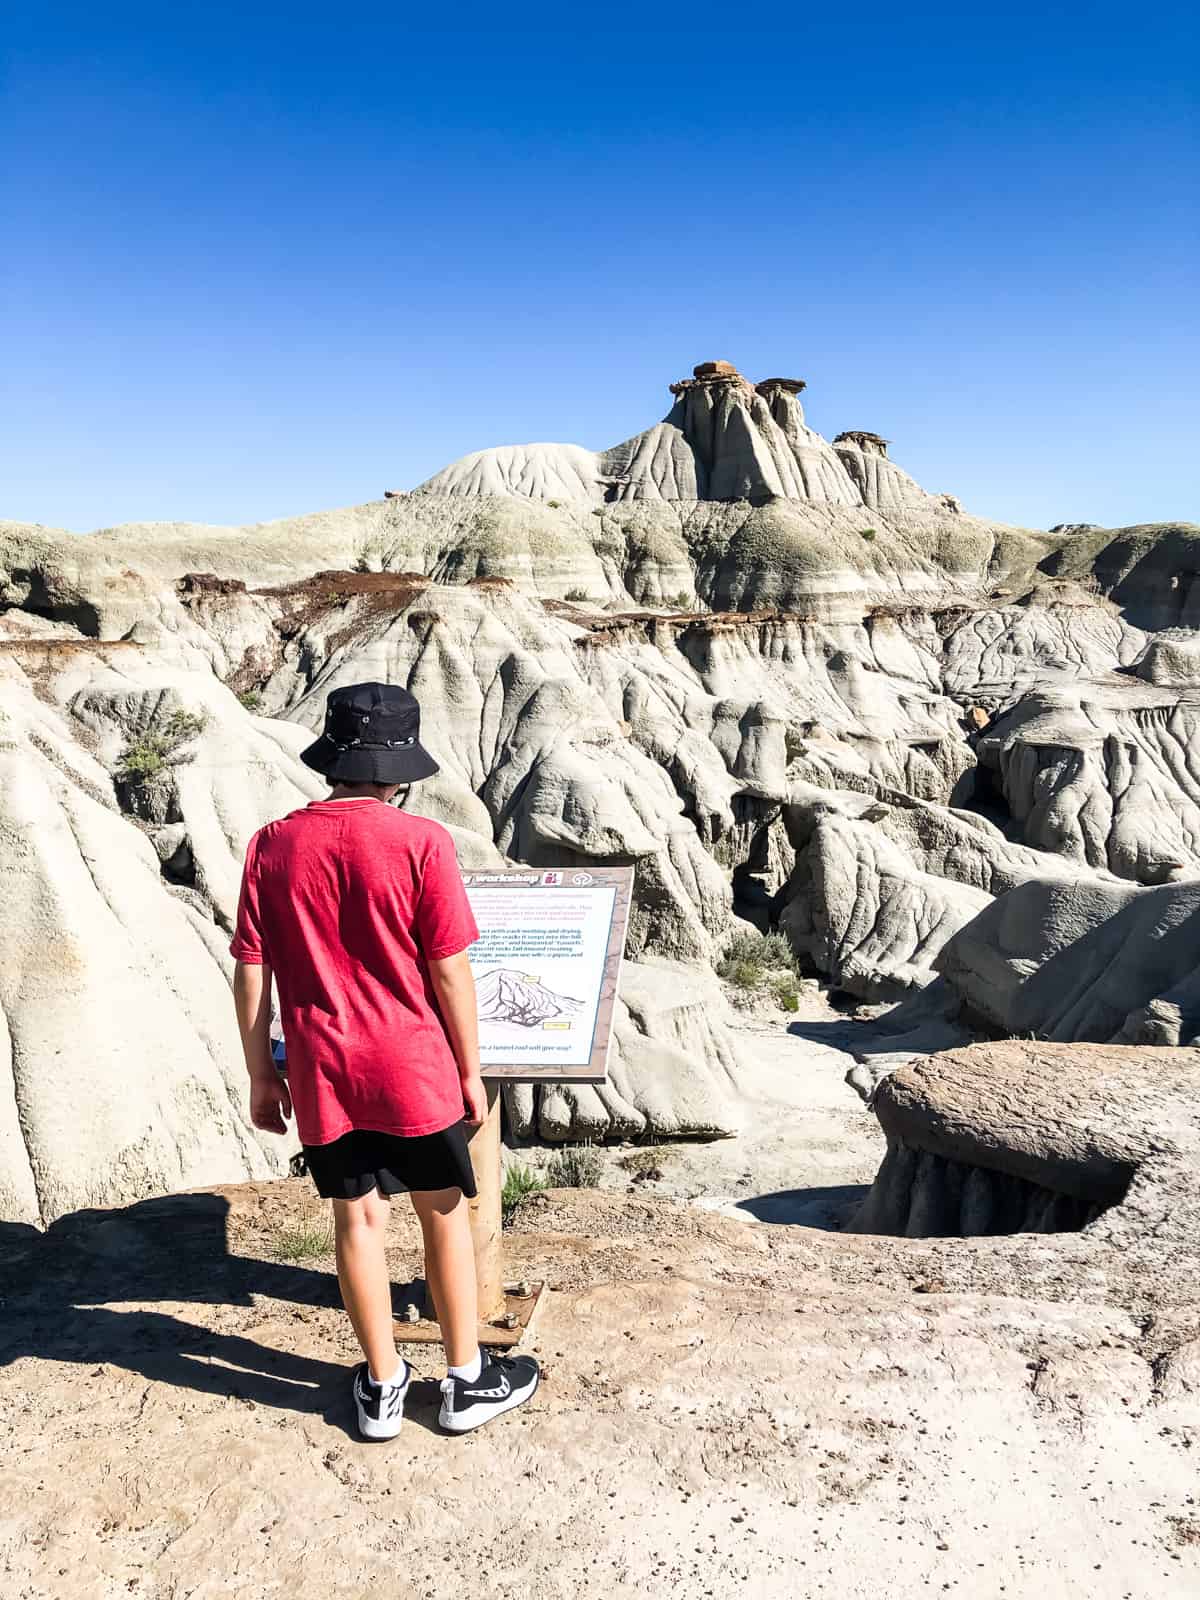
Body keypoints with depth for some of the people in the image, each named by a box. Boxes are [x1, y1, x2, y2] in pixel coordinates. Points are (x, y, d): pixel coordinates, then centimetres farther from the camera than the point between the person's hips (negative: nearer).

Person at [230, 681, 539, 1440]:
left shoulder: (272, 845, -4)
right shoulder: (420, 841, -14)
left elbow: (251, 974, -1)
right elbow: (450, 972, -11)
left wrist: (262, 1073, 10)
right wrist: (470, 1069, 0)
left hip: (322, 1074, 3)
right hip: (413, 1069, -3)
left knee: (358, 1218, 16)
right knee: (445, 1214, 15)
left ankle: (383, 1386, 30)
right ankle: (468, 1381, 28)